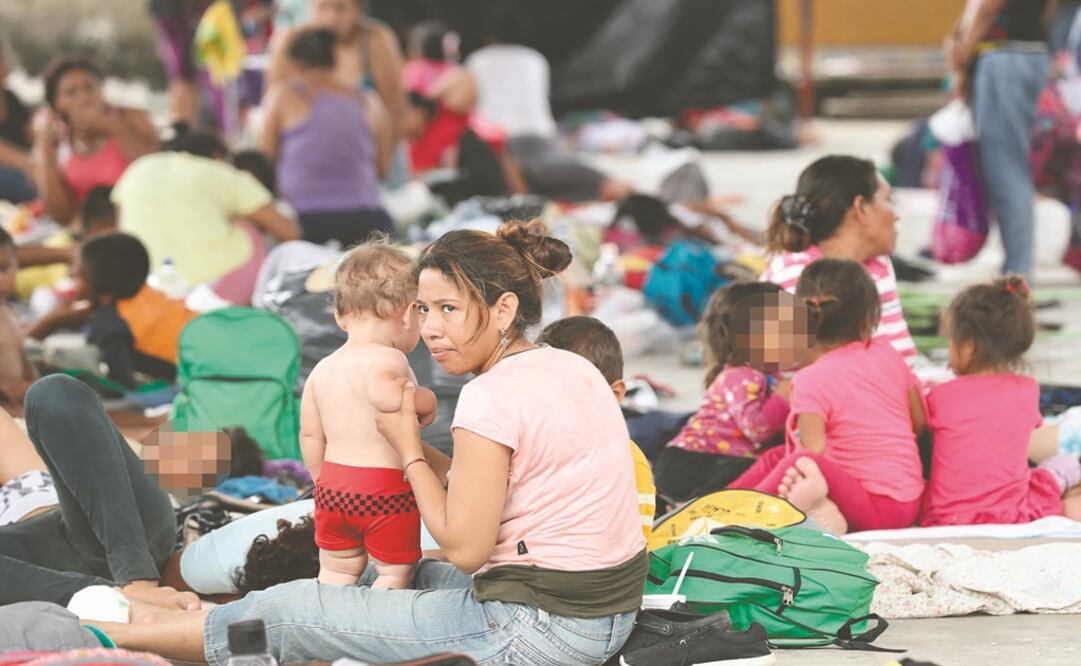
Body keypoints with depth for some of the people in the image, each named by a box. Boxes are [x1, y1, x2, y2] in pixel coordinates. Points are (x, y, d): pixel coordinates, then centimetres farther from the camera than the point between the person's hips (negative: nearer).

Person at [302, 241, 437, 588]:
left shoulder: (323, 369, 8)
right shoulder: (387, 359, -15)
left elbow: (310, 435, 11)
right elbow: (383, 393, -37)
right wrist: (425, 400, -20)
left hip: (333, 485, 6)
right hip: (387, 488, -6)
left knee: (337, 571, 18)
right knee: (396, 570, 7)